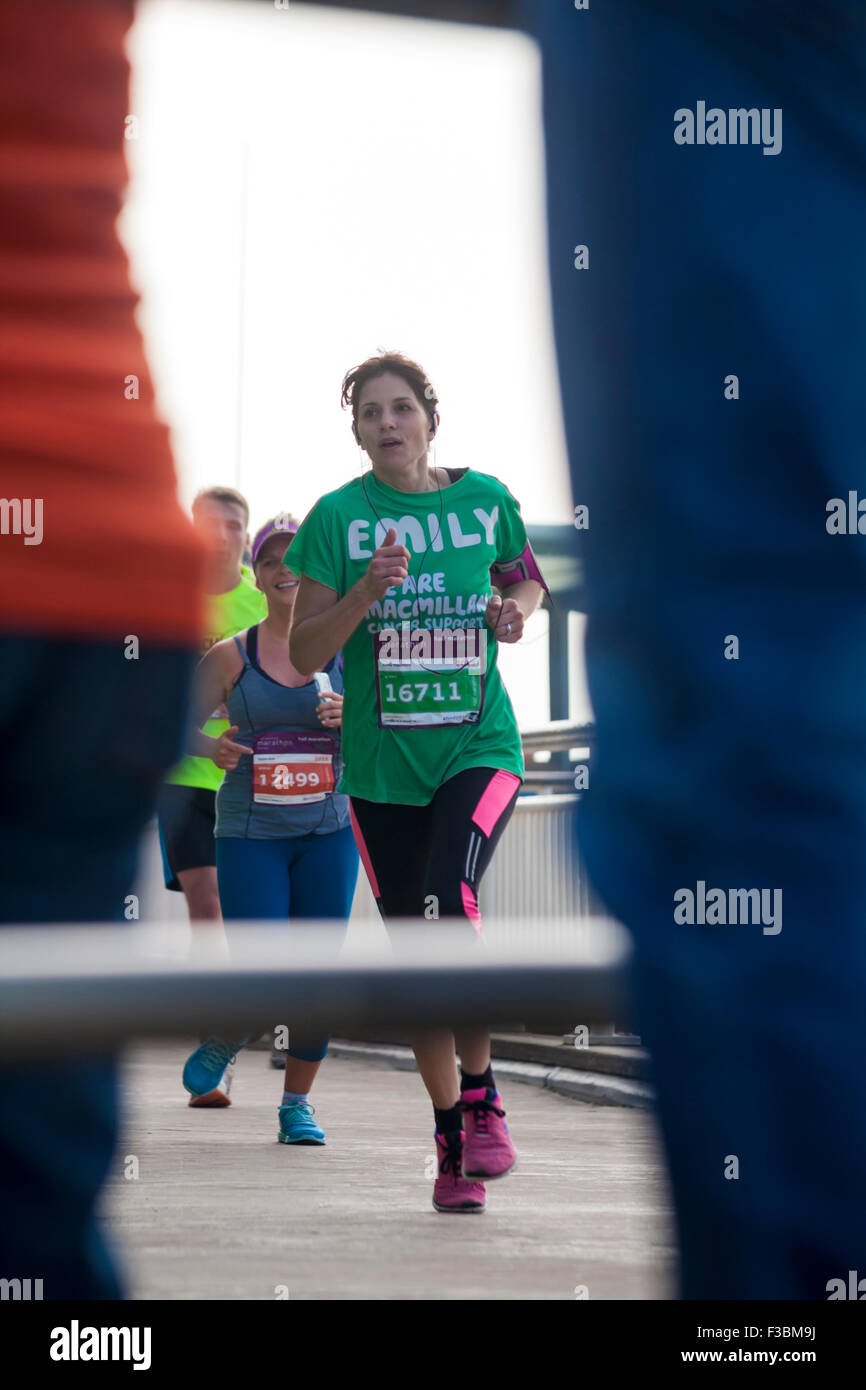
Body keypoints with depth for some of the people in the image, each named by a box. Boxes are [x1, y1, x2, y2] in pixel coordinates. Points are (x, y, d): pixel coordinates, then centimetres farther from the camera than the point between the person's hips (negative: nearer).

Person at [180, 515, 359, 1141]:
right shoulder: (231, 656, 2)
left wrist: (354, 717, -14)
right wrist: (209, 746, -17)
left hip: (327, 834, 2)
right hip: (250, 835, -1)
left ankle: (298, 1102, 18)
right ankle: (221, 1045, 26)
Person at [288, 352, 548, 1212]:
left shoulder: (485, 498, 2)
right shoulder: (337, 517, -2)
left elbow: (525, 576, 21)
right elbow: (303, 653, -4)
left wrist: (517, 608, -2)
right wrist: (365, 594, -20)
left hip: (479, 746, -1)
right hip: (381, 764, 1)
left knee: (449, 897, -26)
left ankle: (482, 1099, -10)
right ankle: (451, 1140, 20)